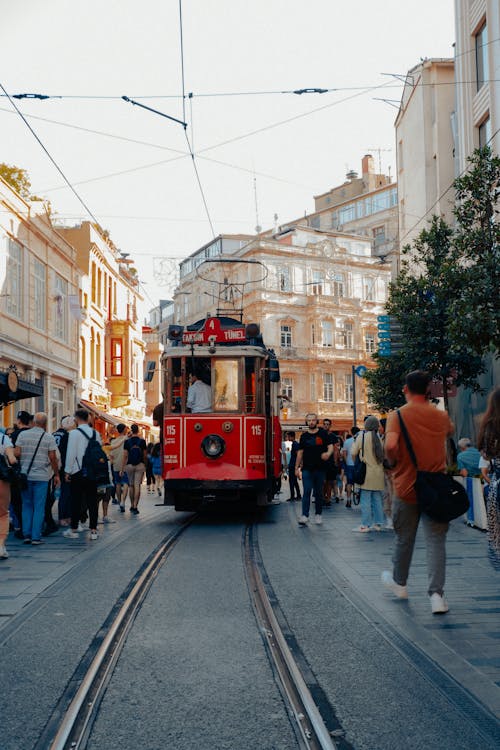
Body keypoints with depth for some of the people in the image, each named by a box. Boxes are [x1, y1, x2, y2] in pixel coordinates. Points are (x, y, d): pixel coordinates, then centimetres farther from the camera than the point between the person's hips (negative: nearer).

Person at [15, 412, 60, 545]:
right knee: (39, 507, 2)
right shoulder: (49, 437, -3)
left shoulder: (22, 434, 1)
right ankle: (36, 537, 0)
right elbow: (53, 457, -5)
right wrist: (56, 475, 4)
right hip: (42, 476, -2)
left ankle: (27, 535, 10)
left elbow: (17, 452, -4)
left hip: (25, 475, 2)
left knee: (27, 505, 13)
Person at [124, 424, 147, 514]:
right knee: (137, 486, -4)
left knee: (131, 485, 14)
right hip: (140, 465, -1)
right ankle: (135, 507, -11)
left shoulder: (127, 442, -2)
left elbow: (125, 455, -3)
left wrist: (124, 467, 2)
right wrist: (145, 464, 19)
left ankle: (132, 506, 22)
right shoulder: (142, 441, -2)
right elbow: (145, 455, 4)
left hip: (129, 465, 1)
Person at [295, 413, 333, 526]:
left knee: (319, 493, 8)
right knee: (306, 492, -9)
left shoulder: (323, 434, 4)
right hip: (307, 469, 0)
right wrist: (297, 467, 8)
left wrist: (328, 453, -24)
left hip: (320, 468, 0)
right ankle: (304, 516, -14)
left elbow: (330, 446, 0)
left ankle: (318, 515, 20)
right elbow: (300, 452, 11)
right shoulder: (304, 436, 8)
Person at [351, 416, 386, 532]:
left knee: (365, 500, -3)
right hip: (379, 473, 5)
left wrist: (355, 440, 14)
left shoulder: (362, 436, -7)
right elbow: (382, 455, 11)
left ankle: (365, 525, -4)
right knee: (377, 499, 10)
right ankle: (378, 524, 14)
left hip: (367, 472, -5)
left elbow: (353, 453, -4)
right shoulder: (378, 438, 6)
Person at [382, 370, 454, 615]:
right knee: (436, 540, 1)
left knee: (404, 539, 16)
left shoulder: (397, 415, -9)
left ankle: (399, 583, 36)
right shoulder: (441, 416, 3)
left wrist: (392, 462, -5)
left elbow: (390, 444, -25)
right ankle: (436, 594, -8)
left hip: (406, 487, -1)